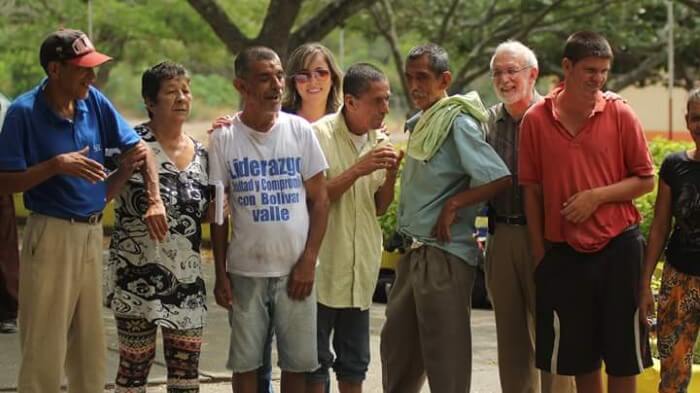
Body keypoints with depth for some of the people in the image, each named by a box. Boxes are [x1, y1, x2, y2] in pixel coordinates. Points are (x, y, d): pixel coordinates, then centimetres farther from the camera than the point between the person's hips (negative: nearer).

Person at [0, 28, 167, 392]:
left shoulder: (95, 102, 1)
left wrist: (154, 201, -5)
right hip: (51, 235, -6)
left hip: (92, 232, 6)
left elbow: (138, 148, 7)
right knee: (45, 350, -2)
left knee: (90, 346, 15)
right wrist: (56, 165, -24)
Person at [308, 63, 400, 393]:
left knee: (354, 365, 12)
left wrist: (391, 176, -7)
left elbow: (379, 209, 11)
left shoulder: (380, 141, 7)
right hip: (322, 266, -6)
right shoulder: (319, 136, -12)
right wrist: (358, 170, -21)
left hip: (360, 270, 6)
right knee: (315, 364, 1)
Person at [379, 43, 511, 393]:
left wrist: (452, 206, -18)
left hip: (444, 255, -9)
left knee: (445, 356, -2)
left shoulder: (458, 123, -13)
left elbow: (500, 178, -21)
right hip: (414, 253, 9)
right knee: (397, 346, 16)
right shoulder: (419, 125, 13)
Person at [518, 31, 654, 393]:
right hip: (563, 251, 1)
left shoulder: (620, 114, -5)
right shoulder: (536, 120, -3)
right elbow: (532, 190, 3)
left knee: (622, 357, 5)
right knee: (579, 357, 12)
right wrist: (538, 253, 3)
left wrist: (597, 196, -15)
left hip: (617, 246, -1)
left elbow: (646, 180, -1)